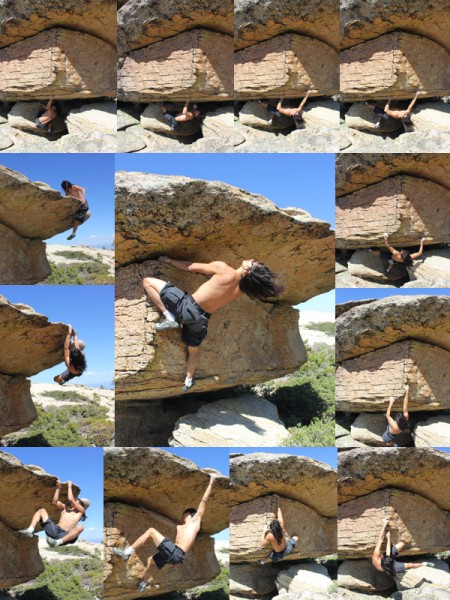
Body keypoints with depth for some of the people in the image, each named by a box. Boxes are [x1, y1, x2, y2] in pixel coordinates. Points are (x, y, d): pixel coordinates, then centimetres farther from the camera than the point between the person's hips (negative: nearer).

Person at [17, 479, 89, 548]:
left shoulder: (80, 511, 12)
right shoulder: (65, 507, 26)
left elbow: (71, 499, 0)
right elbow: (54, 502, 10)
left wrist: (69, 486, 11)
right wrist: (58, 488, 9)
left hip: (64, 535, -5)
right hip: (54, 530, 5)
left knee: (80, 527, -33)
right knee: (41, 511, 4)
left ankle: (57, 542, -44)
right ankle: (30, 531, -21)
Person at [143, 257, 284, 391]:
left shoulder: (223, 269, -21)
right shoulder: (242, 289, -6)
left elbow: (191, 267, -8)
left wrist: (170, 261, 7)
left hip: (188, 307, -6)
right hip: (202, 319, 6)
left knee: (148, 281, -3)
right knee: (193, 349, 33)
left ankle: (169, 317, -11)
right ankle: (189, 380, 47)